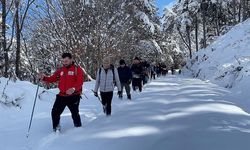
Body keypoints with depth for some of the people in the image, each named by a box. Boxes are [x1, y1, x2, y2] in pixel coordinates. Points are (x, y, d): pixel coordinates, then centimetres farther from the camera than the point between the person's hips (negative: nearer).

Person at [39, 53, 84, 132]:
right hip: (62, 96, 4)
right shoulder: (60, 70, 9)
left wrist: (74, 88, -34)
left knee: (75, 114, 9)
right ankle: (56, 129, 20)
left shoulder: (77, 69, -5)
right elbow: (52, 79, 9)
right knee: (55, 112, 2)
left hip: (73, 96, -4)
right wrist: (44, 78, -9)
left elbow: (80, 82, -16)